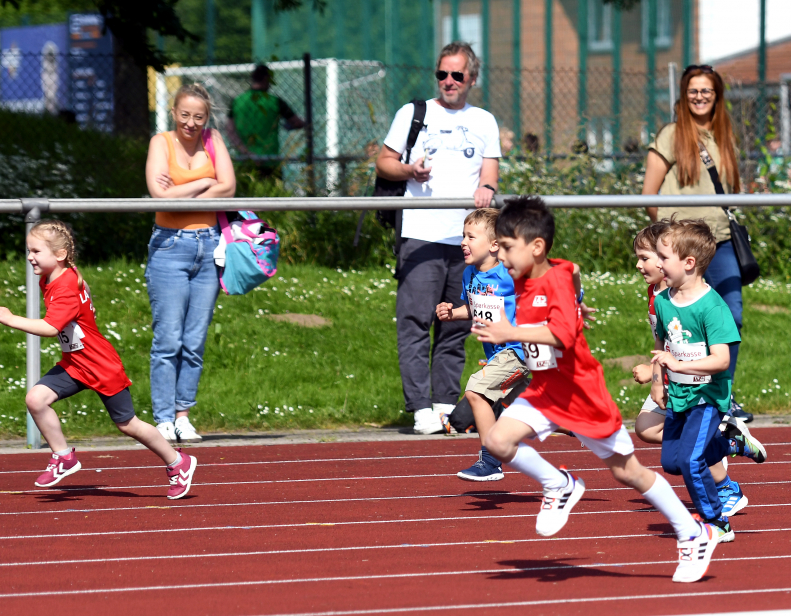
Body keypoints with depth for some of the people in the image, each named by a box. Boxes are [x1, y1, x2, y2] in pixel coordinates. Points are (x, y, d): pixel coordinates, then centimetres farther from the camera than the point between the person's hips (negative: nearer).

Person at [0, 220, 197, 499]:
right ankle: (64, 458, 3)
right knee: (36, 398, -12)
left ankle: (178, 464, 24)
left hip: (103, 368, -8)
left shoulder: (67, 289, -28)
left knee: (127, 424, 5)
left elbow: (50, 328, -39)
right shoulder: (47, 280, 1)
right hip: (73, 364, 8)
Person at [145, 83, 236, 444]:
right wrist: (204, 184, -7)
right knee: (168, 340, -6)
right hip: (170, 247, -3)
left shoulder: (212, 141, 9)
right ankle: (163, 420, -3)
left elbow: (228, 188, -4)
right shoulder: (161, 143, 1)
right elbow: (159, 193, -13)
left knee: (195, 341, 3)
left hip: (208, 245, 3)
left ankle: (183, 415, 9)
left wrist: (180, 194, -11)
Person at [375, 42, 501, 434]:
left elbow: (489, 171, 9)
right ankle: (421, 408, -13)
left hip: (467, 238, 2)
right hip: (421, 236, -2)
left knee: (456, 328, 3)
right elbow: (383, 163, 12)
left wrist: (486, 189, -13)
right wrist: (409, 170, -9)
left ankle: (447, 403, 9)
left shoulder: (484, 122, 18)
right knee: (415, 322, -11)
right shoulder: (412, 114, 12)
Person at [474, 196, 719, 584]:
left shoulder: (557, 280, -22)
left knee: (626, 471, 4)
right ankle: (559, 486, 8)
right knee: (498, 441, -15)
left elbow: (564, 334, -38)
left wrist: (511, 333, -39)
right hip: (543, 391, 7)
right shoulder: (523, 282, 2)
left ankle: (694, 536, 18)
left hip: (581, 393, -7)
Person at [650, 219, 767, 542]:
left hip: (708, 394, -8)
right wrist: (657, 381, 16)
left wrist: (679, 365, -35)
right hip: (678, 395, 8)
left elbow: (721, 359, -28)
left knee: (690, 460, -18)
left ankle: (717, 524, 0)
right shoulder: (663, 301, 0)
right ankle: (733, 441, 29)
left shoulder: (711, 306, -22)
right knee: (671, 461, 10)